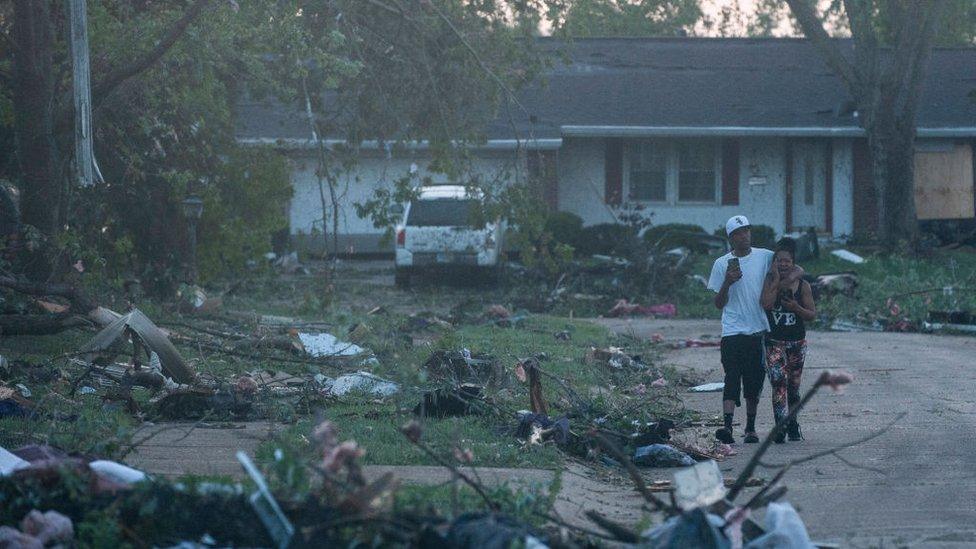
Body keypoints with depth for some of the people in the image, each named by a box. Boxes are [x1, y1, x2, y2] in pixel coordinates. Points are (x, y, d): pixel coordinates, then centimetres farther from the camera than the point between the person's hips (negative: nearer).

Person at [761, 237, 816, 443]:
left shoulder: (803, 286, 1)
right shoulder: (769, 282, -2)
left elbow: (812, 314, 2)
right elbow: (766, 304, -18)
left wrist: (796, 308, -16)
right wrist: (776, 280, -14)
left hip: (797, 342, 2)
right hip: (774, 342, -2)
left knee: (793, 387, 11)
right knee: (778, 380, -20)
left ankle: (792, 425, 27)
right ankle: (782, 424, -26)